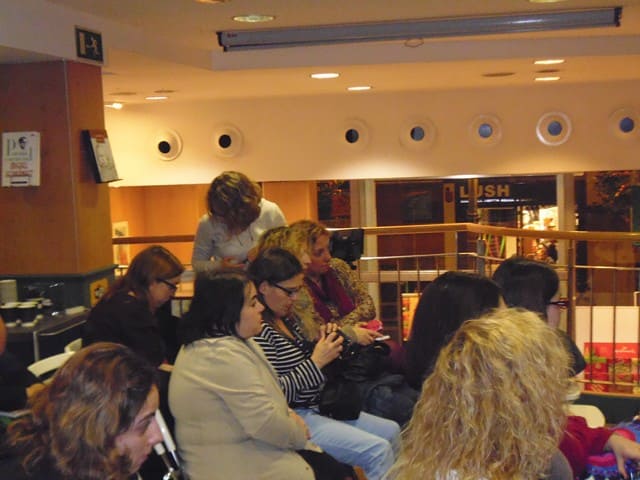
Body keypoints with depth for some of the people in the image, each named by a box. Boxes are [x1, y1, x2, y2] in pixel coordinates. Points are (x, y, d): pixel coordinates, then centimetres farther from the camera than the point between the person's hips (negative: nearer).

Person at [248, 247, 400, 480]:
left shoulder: (286, 319, 10)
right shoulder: (258, 329, -19)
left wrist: (321, 345, 2)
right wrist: (316, 362, -18)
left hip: (316, 407, 10)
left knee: (391, 431, 13)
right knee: (378, 450, -18)